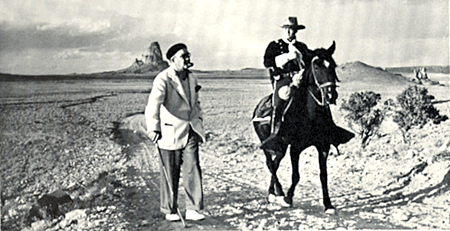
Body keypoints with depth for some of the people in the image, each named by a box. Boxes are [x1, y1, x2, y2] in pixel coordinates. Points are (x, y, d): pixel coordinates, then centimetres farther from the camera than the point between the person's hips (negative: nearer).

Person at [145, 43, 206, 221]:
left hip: (190, 132, 5)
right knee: (170, 173, 5)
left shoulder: (192, 79, 11)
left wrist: (199, 124, 25)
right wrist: (153, 128, -41)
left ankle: (193, 209, 5)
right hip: (169, 133, -5)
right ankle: (170, 210, 20)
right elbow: (153, 104, -28)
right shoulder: (163, 79, -13)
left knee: (193, 169, -3)